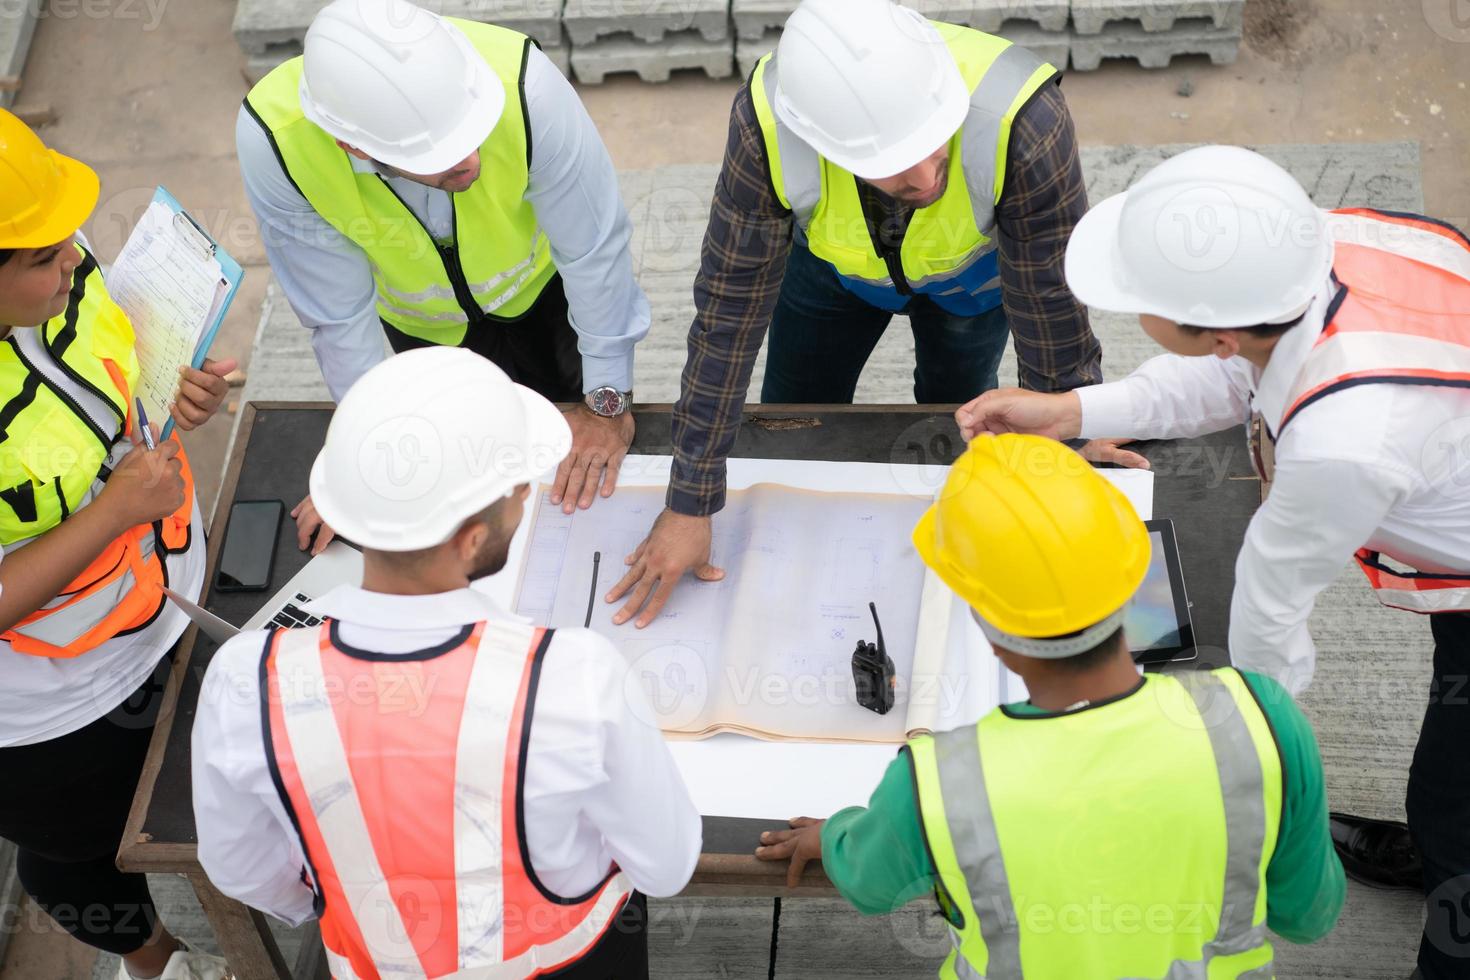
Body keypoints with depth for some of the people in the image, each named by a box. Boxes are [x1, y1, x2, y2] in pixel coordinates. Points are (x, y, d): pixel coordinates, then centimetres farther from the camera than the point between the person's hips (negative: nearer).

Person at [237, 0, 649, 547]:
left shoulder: (521, 83, -43)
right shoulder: (273, 140, -38)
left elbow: (594, 248, -29)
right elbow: (339, 315, -24)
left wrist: (609, 401, -19)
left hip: (544, 286, 0)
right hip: (423, 322, 0)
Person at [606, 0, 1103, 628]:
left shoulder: (1023, 121, -46)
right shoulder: (765, 127, -42)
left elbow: (1055, 319, -34)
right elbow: (730, 316, -32)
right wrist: (688, 507, -27)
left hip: (974, 264, -1)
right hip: (834, 258, 1)